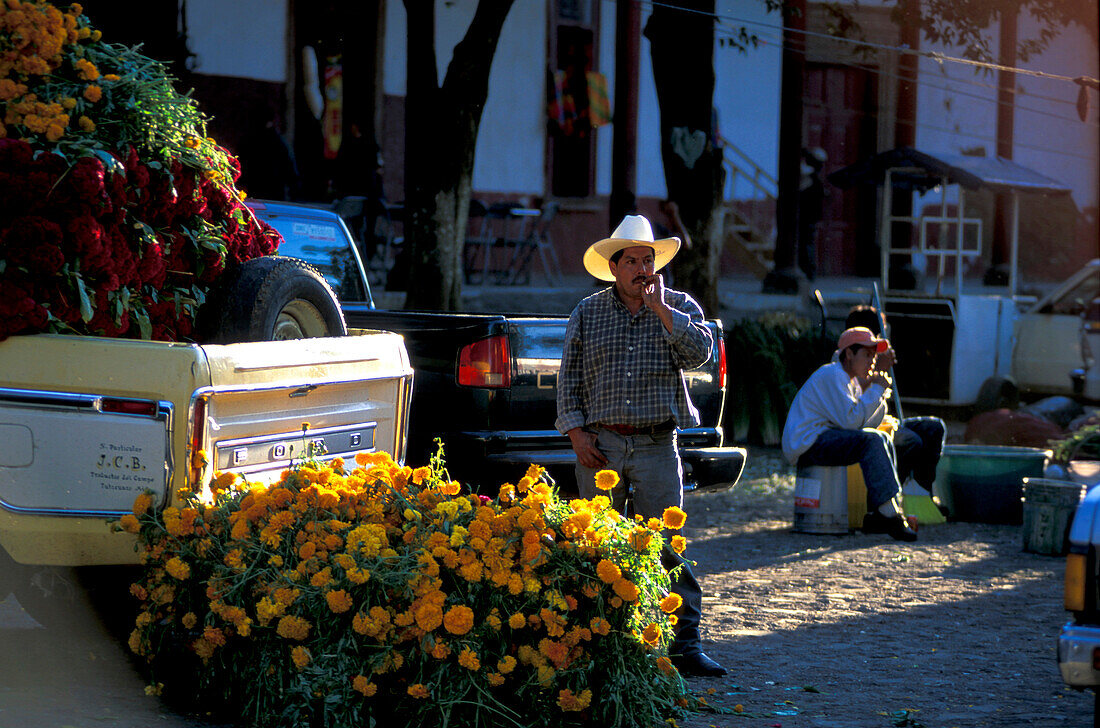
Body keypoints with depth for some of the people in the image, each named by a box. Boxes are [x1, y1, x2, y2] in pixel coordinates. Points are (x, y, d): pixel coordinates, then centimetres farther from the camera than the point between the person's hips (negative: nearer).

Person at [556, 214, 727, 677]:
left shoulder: (679, 307, 8)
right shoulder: (587, 313, 9)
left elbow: (699, 352, -9)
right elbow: (569, 378, 9)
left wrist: (660, 309, -13)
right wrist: (576, 431, -1)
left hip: (657, 444, -1)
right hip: (600, 446, 1)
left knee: (666, 549, -6)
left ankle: (684, 644, -3)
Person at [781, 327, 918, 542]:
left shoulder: (852, 380, 19)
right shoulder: (831, 375, -13)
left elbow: (871, 423, 12)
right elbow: (851, 420, -22)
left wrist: (880, 388, 3)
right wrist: (876, 390, -14)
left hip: (824, 439, 11)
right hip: (806, 444, -11)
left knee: (883, 439, 10)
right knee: (871, 441, -25)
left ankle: (876, 515, -3)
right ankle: (888, 512, -30)